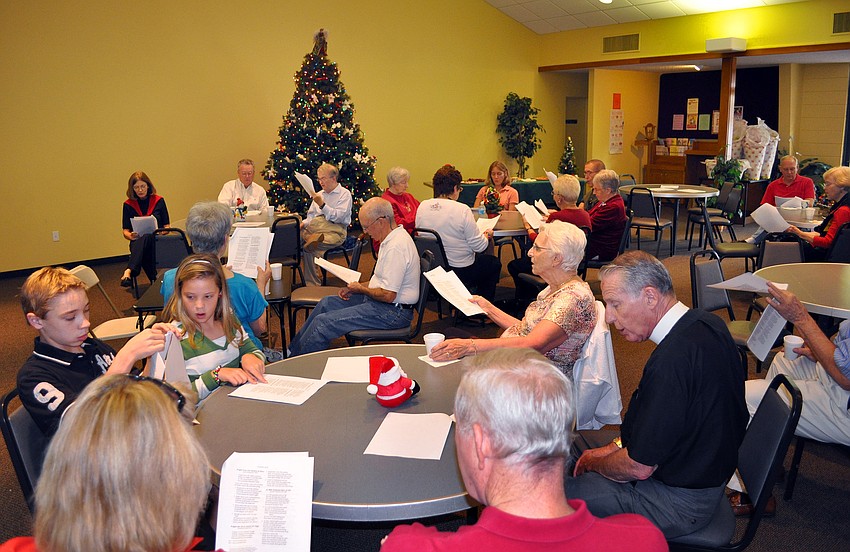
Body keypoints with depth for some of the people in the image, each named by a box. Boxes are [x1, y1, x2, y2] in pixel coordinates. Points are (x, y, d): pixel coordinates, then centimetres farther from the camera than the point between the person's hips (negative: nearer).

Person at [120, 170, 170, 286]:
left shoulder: (159, 201, 11)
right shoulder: (128, 205, 12)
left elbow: (167, 226, 13)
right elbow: (125, 232, 11)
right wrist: (131, 236, -13)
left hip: (157, 241, 0)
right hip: (137, 243, 0)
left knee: (145, 236, -37)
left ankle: (128, 271, -55)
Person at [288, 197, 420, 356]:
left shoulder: (396, 247, -25)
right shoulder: (392, 239, 9)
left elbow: (388, 295, -26)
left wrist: (361, 289, -9)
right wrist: (354, 288, 9)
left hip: (392, 312, -11)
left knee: (323, 322, -13)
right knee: (326, 303, 16)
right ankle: (292, 350, 23)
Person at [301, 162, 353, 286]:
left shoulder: (345, 194, 4)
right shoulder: (319, 194, 24)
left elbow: (339, 216, -9)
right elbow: (311, 215, 25)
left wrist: (322, 205, -16)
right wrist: (303, 223, 3)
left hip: (336, 231, -6)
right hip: (316, 228, 6)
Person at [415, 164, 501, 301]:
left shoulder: (422, 206, -7)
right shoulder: (462, 210, -22)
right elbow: (479, 246, -18)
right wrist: (486, 236, 6)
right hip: (461, 272, -6)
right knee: (494, 263, 24)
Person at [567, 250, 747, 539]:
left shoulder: (672, 361, -34)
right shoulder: (707, 324, -3)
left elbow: (639, 467, -24)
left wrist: (593, 463, -5)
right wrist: (617, 445, 6)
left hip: (678, 503, -10)